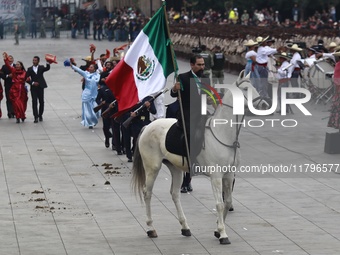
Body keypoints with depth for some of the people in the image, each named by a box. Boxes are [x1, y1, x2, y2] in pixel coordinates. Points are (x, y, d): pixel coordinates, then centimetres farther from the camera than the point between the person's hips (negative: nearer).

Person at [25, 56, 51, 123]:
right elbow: (27, 79, 1)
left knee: (41, 102, 7)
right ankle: (36, 117, -11)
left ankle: (40, 115, 22)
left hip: (40, 87, 1)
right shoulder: (30, 69, 5)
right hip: (33, 88, -1)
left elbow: (47, 68, -15)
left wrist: (48, 63, -33)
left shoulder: (41, 67, 5)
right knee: (34, 102, -7)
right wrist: (32, 83, -13)